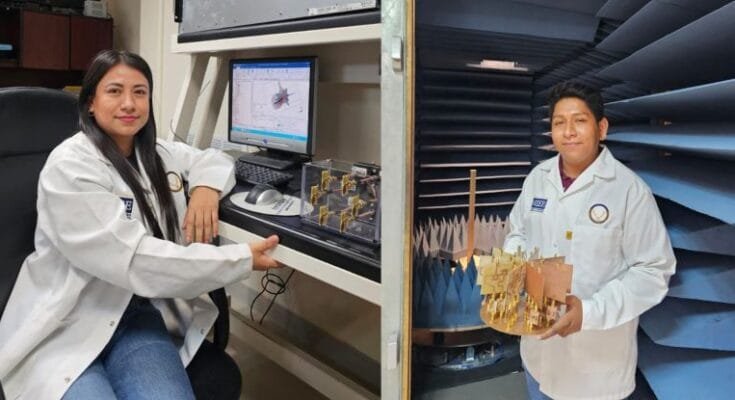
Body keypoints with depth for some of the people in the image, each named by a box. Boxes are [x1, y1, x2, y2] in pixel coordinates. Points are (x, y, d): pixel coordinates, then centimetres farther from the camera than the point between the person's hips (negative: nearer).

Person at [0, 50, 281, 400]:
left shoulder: (154, 153, 7)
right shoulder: (69, 167, -15)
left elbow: (214, 159, 22)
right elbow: (135, 260, -22)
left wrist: (206, 187, -5)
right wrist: (242, 260, -21)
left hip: (136, 316, 4)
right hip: (64, 328, -4)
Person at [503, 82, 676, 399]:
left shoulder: (629, 189, -18)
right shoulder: (538, 177, -1)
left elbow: (653, 271, -16)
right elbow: (518, 233, 12)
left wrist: (591, 311, -27)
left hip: (598, 351, -5)